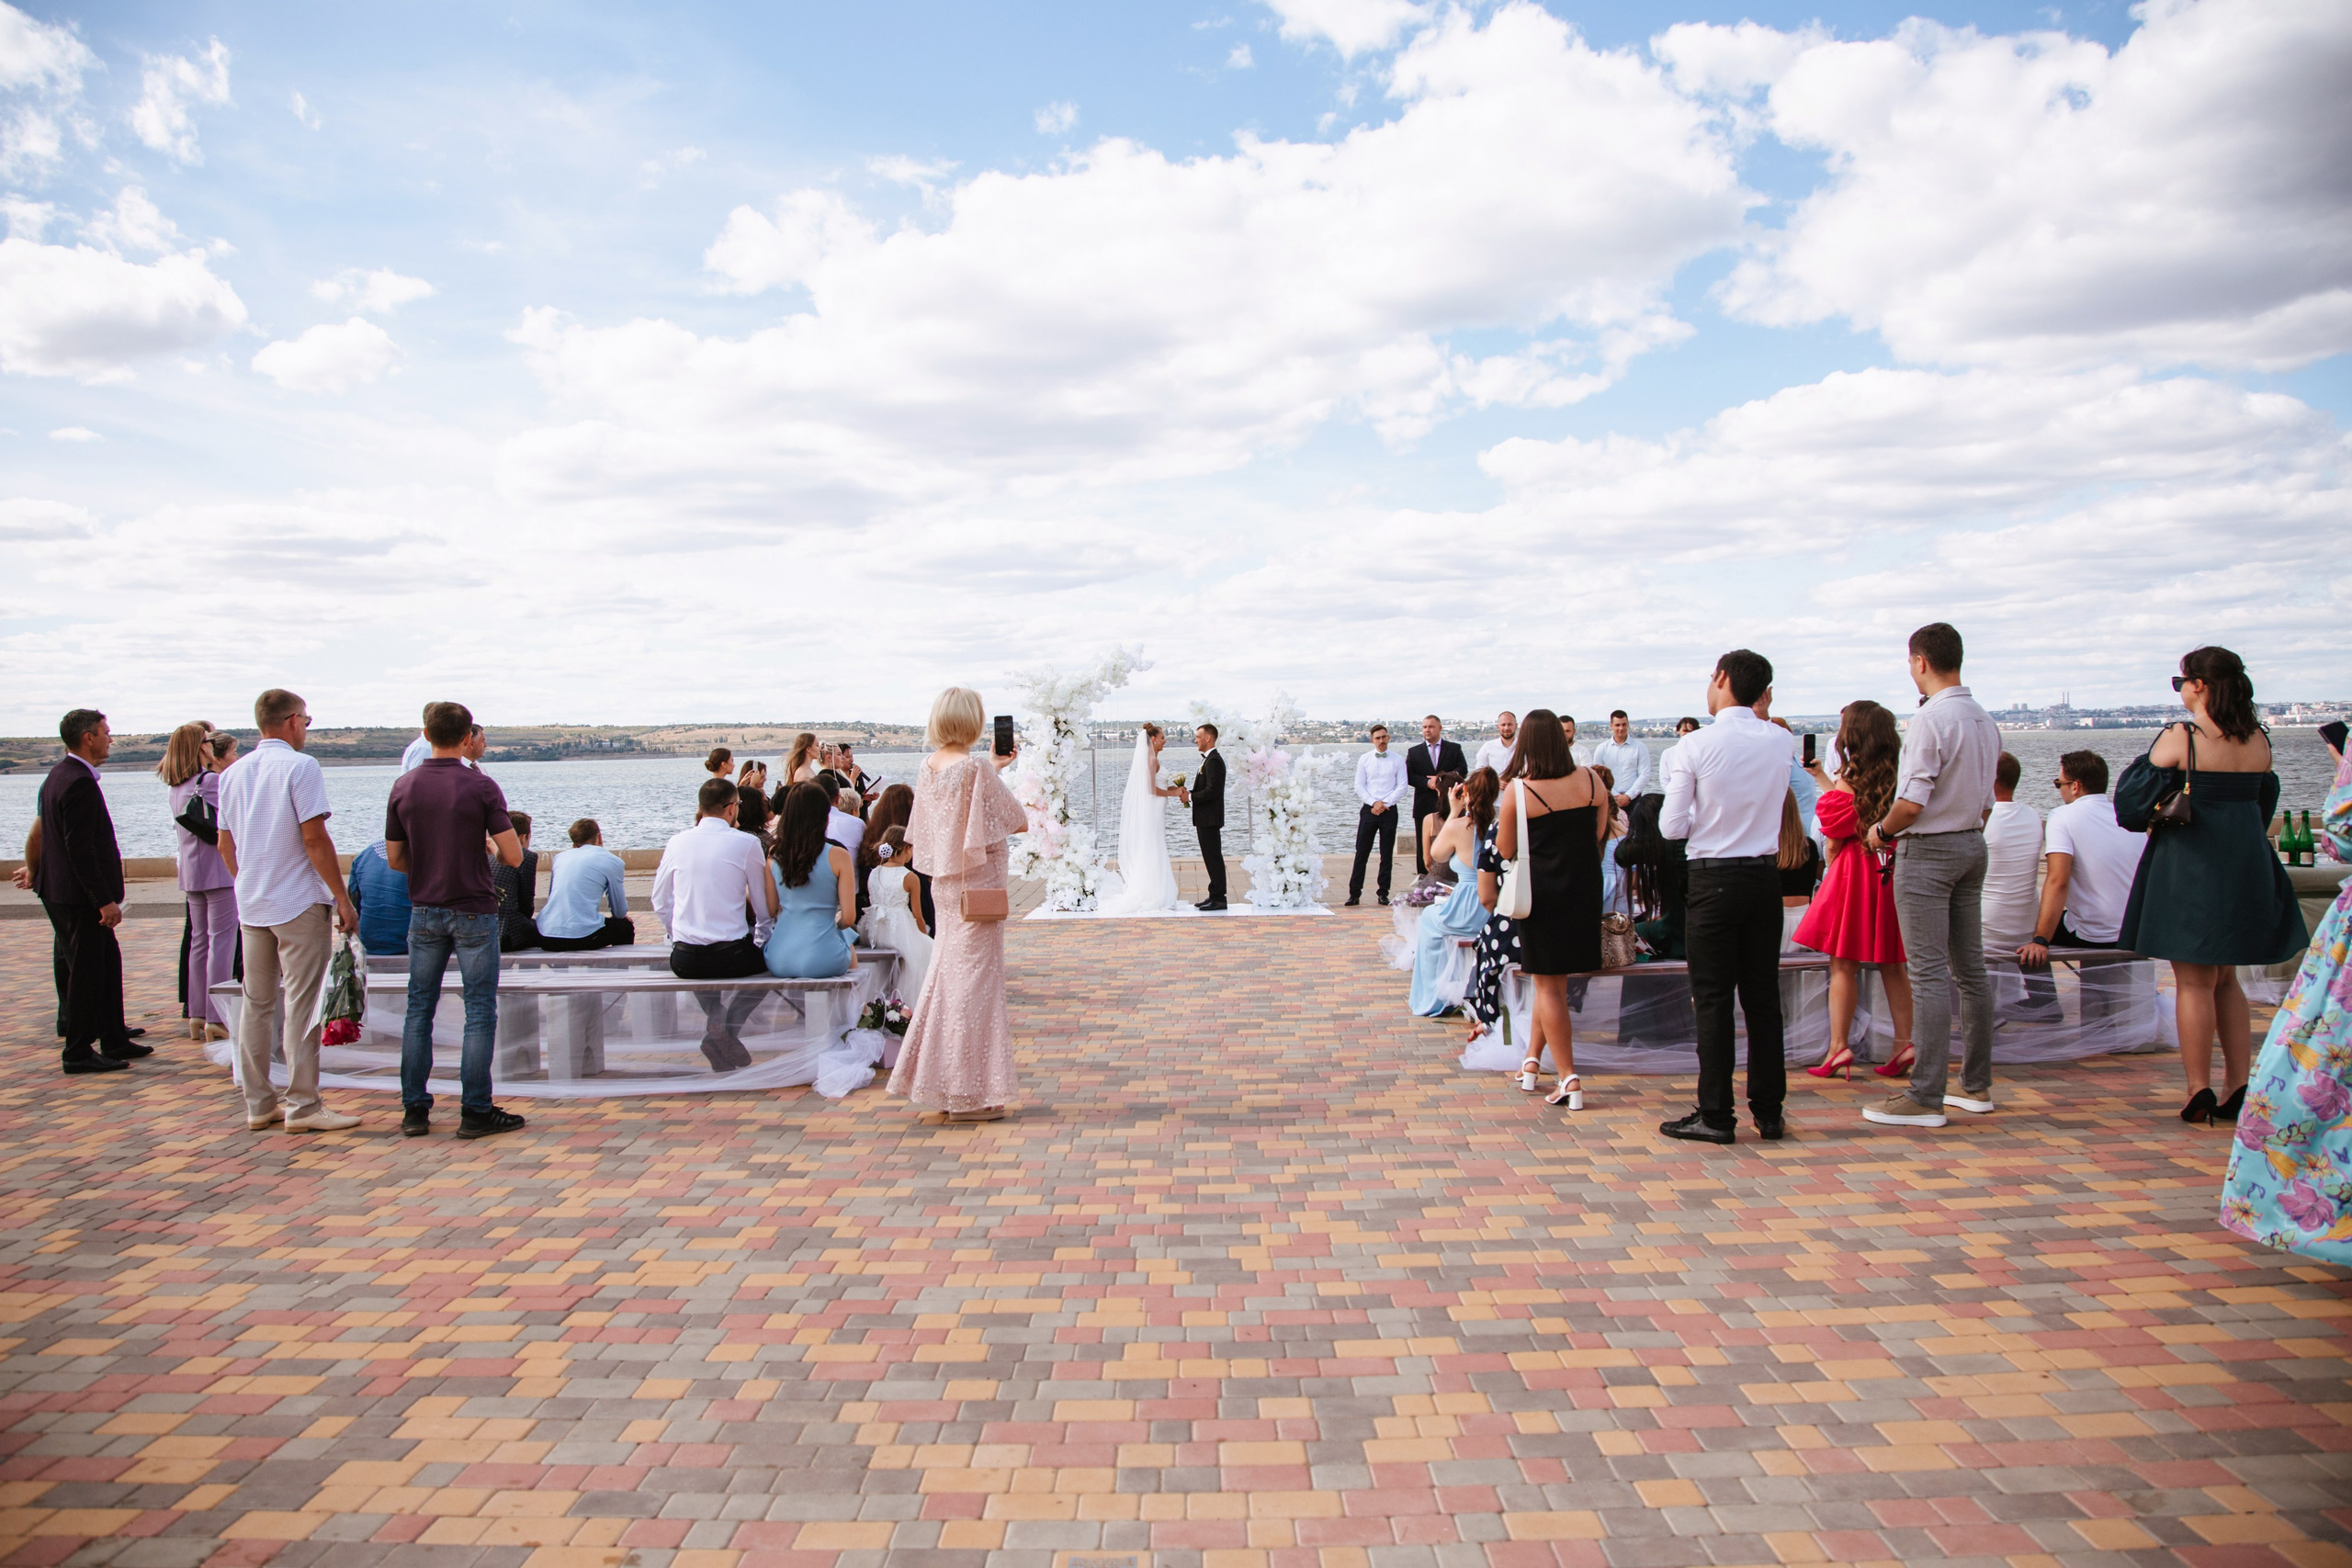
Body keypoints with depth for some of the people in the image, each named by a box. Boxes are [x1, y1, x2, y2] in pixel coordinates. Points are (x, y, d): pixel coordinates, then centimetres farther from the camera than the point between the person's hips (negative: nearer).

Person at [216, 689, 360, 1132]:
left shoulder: (233, 773, 11)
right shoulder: (299, 767, -11)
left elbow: (225, 843, 16)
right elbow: (314, 838, -16)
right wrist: (343, 899, -12)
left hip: (251, 906, 7)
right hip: (299, 902, -7)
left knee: (256, 1003, 11)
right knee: (301, 1004, -4)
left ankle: (258, 1103, 17)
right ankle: (302, 1106, -2)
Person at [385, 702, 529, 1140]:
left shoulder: (403, 786, 1)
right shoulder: (481, 786, -11)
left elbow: (394, 859, 6)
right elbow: (514, 856, -13)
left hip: (424, 911, 4)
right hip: (473, 911, -4)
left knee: (419, 1009, 12)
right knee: (479, 1012, 2)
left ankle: (414, 1109, 14)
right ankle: (475, 1111, 3)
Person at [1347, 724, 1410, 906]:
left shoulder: (1398, 760, 5)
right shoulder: (1364, 759, 7)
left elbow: (1403, 787, -1)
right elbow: (1359, 786, 3)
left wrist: (1385, 803, -11)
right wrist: (1374, 803, -11)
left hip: (1389, 810, 0)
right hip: (1369, 809, 0)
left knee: (1387, 854, 4)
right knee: (1361, 853, -3)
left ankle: (1384, 893, 11)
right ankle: (1355, 893, -1)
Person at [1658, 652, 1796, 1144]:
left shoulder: (1694, 747, -11)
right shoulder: (1781, 742, 0)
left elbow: (1672, 827, -9)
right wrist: (1760, 713, 22)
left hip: (1713, 881, -4)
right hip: (1765, 877, 4)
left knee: (1713, 999, 1)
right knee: (1763, 996, 10)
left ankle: (1716, 1115, 4)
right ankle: (1768, 1112, 16)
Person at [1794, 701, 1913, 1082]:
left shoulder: (1845, 785, -13)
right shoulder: (1901, 780, 4)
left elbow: (1834, 842, -8)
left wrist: (1832, 875, 9)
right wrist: (1822, 777, 31)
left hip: (1854, 873, -5)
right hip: (1894, 874, 6)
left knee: (1843, 965, 0)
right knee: (1892, 965, 11)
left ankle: (1839, 1046, 1)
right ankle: (1903, 1042, 10)